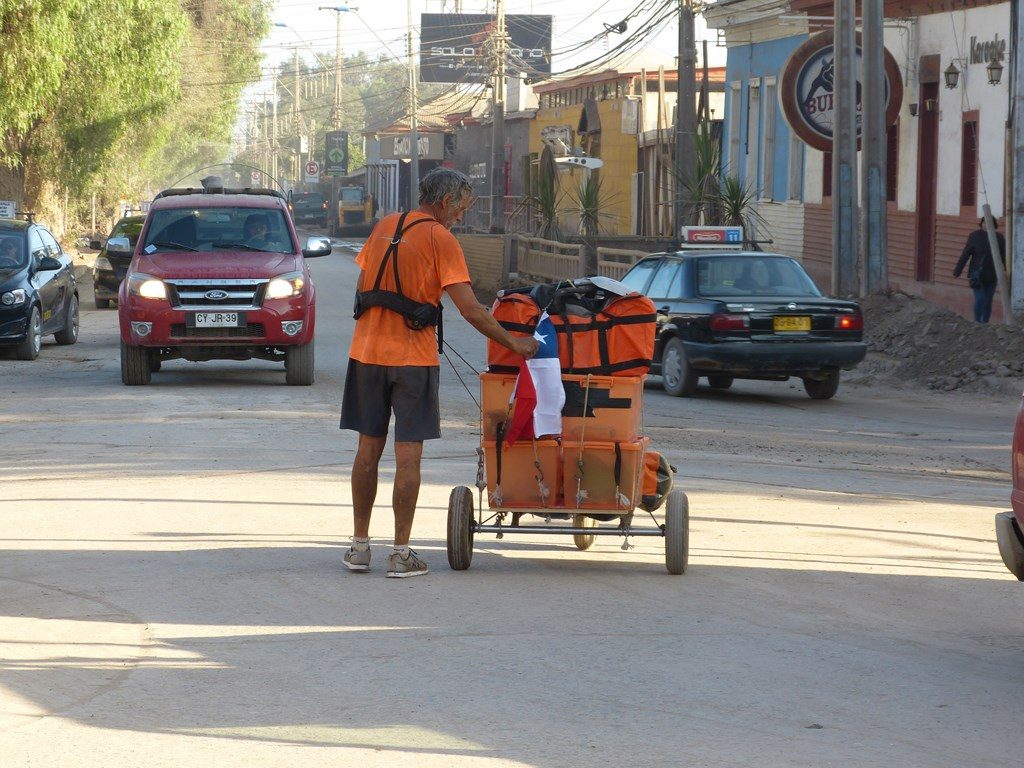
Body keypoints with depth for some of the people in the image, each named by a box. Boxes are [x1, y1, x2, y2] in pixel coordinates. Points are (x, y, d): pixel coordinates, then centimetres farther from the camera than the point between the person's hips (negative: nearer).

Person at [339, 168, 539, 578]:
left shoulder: (384, 227, 9)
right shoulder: (440, 240, -9)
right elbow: (470, 309, -14)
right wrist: (513, 343, -6)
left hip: (367, 352, 5)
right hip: (413, 358, -5)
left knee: (368, 449, 13)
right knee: (408, 455, -1)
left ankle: (359, 545, 17)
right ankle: (401, 554, -1)